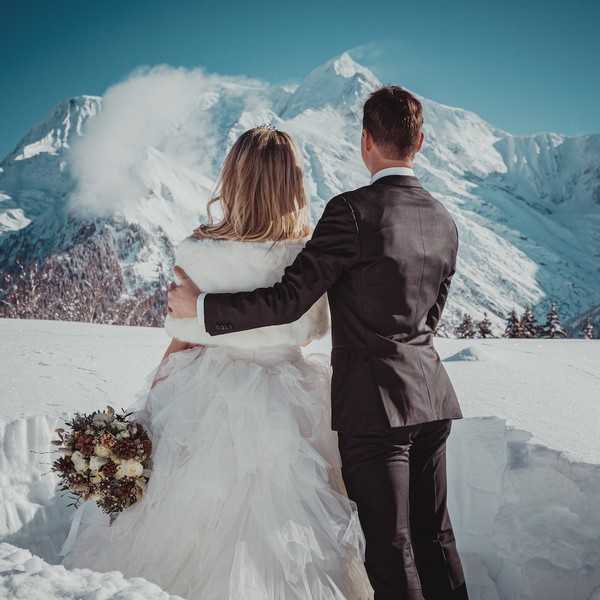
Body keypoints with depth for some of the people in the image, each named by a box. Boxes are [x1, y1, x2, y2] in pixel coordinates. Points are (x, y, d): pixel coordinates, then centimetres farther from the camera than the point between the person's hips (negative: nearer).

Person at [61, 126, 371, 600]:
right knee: (278, 536, 16)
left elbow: (182, 340, -7)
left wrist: (152, 409, 7)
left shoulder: (198, 251, -15)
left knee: (188, 532, 16)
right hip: (285, 409, 2)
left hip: (208, 403, -1)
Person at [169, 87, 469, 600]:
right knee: (435, 535, 18)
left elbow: (288, 301, -18)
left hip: (373, 403, -7)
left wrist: (201, 307, -7)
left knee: (392, 548, 3)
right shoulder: (444, 221, 7)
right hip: (431, 398, 7)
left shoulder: (353, 210, -16)